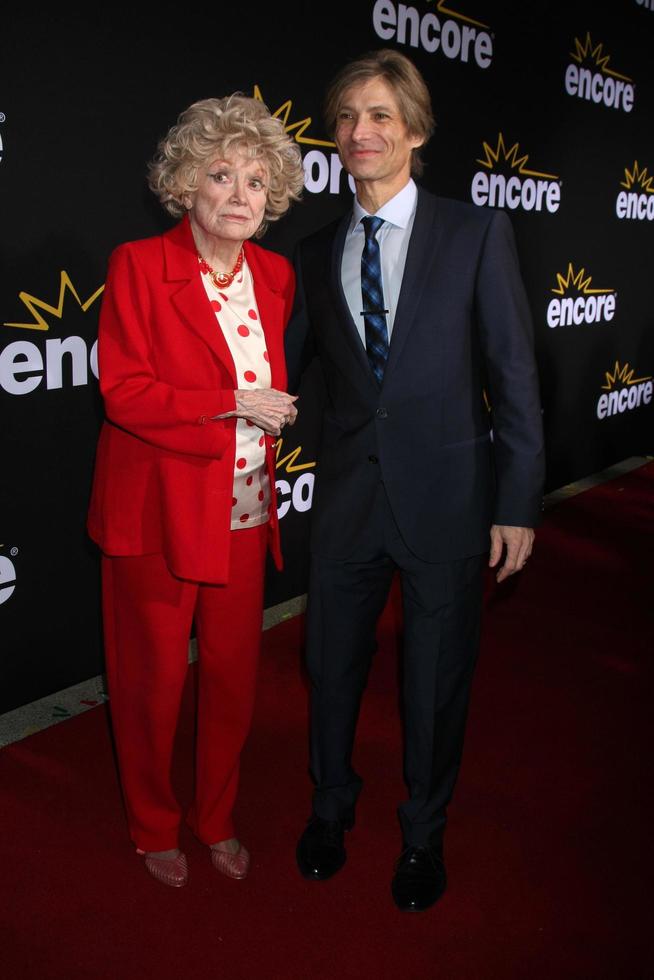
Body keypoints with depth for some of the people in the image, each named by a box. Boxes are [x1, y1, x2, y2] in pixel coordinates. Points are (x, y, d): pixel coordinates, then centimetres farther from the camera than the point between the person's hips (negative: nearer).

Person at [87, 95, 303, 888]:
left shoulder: (276, 274, 6)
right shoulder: (138, 266, -9)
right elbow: (123, 390, -15)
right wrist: (232, 403, -18)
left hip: (243, 516, 5)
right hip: (159, 516, -4)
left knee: (233, 675, 13)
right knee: (154, 680, 11)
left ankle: (218, 820, 38)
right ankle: (154, 828, 36)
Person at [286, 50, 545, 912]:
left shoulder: (477, 234, -3)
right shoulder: (317, 253, 6)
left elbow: (514, 375, -6)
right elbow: (283, 367, 9)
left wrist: (518, 502, -8)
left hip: (448, 496, -2)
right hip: (348, 498, 3)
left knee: (437, 678, 13)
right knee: (332, 664, 16)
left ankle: (423, 831, 39)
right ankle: (332, 801, 45)